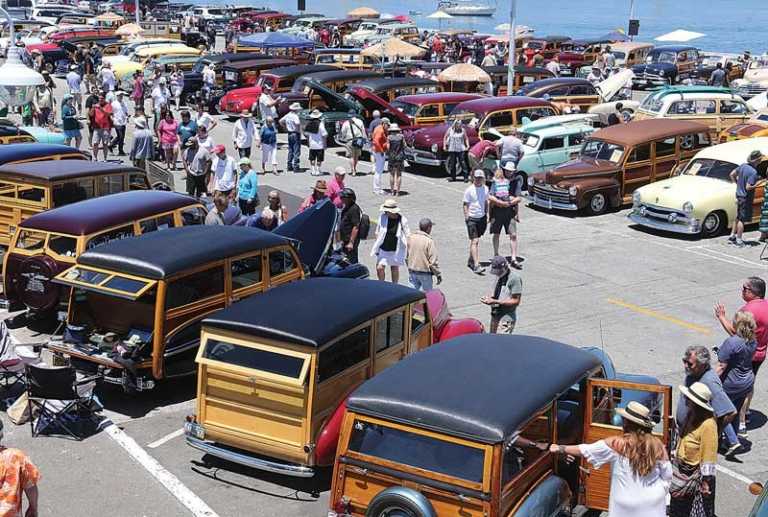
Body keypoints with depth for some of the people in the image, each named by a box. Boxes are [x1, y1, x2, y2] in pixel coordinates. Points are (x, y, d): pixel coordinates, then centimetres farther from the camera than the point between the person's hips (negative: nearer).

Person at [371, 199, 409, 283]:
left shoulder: (402, 220, -13)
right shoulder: (382, 217, -5)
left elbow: (407, 237, -7)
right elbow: (378, 233, 7)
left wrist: (408, 252, -9)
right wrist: (376, 248, 10)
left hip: (396, 250, -2)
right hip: (383, 249, 2)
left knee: (394, 269, 11)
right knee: (379, 268, -6)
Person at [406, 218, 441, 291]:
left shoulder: (410, 237, 0)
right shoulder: (429, 241, -18)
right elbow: (433, 260, -16)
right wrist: (438, 274, -5)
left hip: (412, 272, 5)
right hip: (425, 273, -5)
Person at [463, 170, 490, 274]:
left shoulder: (485, 189, 7)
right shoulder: (469, 190, -8)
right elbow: (465, 204, -5)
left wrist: (487, 214, 15)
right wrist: (466, 216, -13)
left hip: (482, 218, 5)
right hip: (472, 218, -5)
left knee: (475, 240, 15)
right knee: (475, 241, -12)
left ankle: (470, 261, 30)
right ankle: (476, 266, -16)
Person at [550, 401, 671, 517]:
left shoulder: (617, 444, -14)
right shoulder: (657, 445, -8)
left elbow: (585, 450, -4)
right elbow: (667, 475, 0)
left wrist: (560, 449, 8)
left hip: (627, 507, -2)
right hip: (653, 504, 2)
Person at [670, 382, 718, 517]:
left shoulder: (708, 424, -27)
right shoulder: (691, 415, -1)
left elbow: (709, 456, -23)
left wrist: (706, 482, -19)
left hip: (695, 476, -8)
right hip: (681, 471, 8)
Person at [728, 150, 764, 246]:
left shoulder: (743, 166, -2)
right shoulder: (753, 172, -25)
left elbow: (732, 174, 8)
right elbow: (748, 187, -26)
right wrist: (758, 184, -16)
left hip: (739, 195, 8)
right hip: (746, 198, -8)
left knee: (738, 217, 21)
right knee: (742, 219, 3)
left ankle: (732, 235, 29)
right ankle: (739, 240, 11)